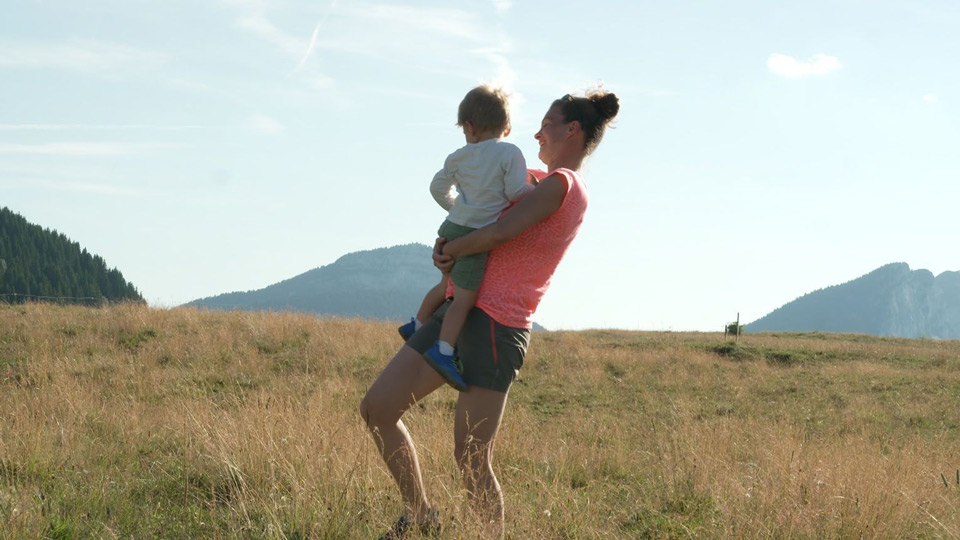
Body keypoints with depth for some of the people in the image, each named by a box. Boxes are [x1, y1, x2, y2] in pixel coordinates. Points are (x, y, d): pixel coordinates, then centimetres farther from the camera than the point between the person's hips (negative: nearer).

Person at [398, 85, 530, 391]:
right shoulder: (511, 154, -6)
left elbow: (439, 188, 22)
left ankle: (417, 326, 40)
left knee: (447, 285, 27)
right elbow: (516, 193, -11)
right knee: (465, 295, -12)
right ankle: (443, 351, -23)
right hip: (476, 236, -7)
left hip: (454, 227, 7)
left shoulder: (460, 157, 12)